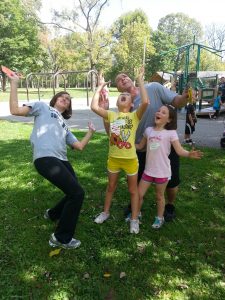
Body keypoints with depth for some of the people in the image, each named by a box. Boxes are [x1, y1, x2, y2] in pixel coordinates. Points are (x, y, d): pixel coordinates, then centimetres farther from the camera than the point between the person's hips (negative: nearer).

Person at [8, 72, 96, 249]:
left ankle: (53, 214, 45)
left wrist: (91, 133, 20)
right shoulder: (43, 107, 15)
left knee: (74, 193, 13)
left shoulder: (64, 125, 31)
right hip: (45, 159, -8)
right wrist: (14, 84, 3)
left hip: (61, 161, 8)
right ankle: (61, 238, 5)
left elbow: (79, 146, 25)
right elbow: (15, 110, 2)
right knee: (78, 193, -12)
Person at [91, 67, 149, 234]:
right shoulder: (111, 115, 0)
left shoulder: (135, 116, -8)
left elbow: (145, 102, -25)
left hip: (130, 159, -3)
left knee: (133, 190, 13)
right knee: (111, 187, 22)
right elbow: (94, 107, -10)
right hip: (113, 158, 3)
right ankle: (105, 212, 41)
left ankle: (134, 220, 28)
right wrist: (100, 88, -2)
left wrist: (140, 80, -18)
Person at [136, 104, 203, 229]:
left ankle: (160, 218, 38)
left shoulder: (171, 133, -10)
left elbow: (179, 151, -15)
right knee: (139, 194, 12)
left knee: (159, 196, 14)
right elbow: (140, 146, 13)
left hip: (162, 172, -4)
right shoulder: (148, 130, 2)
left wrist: (189, 154, -35)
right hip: (148, 170, 4)